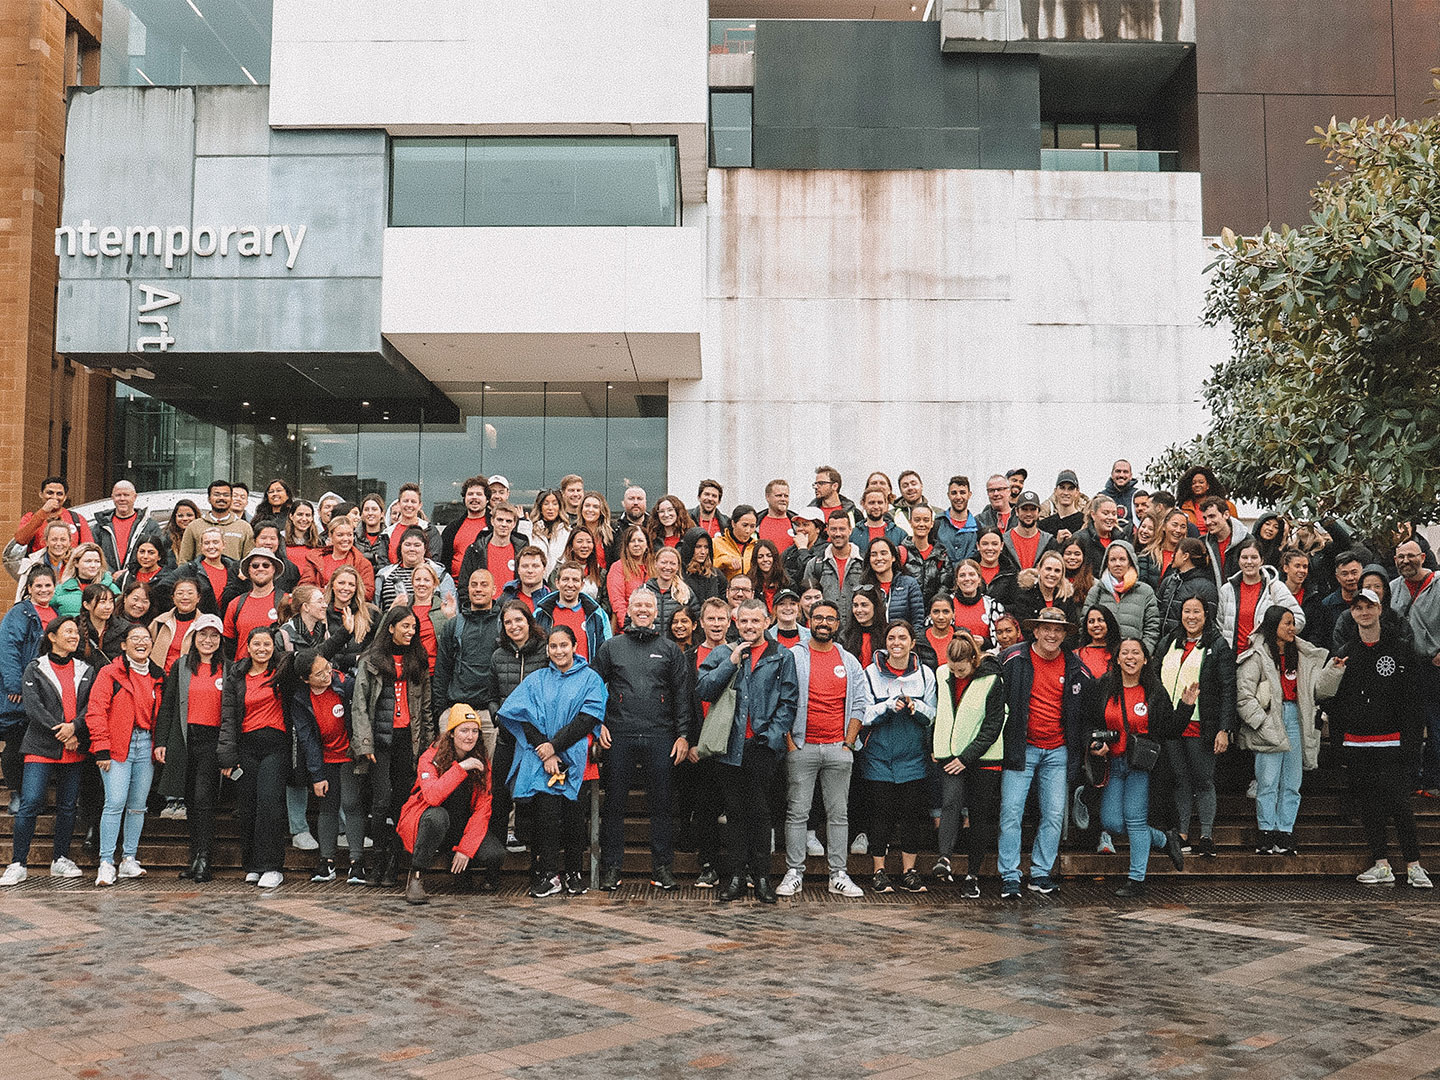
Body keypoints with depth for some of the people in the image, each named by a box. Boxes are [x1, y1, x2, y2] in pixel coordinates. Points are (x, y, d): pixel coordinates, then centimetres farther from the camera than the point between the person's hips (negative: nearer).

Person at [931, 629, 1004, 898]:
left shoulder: (992, 680, -11)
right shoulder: (942, 674, 3)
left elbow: (993, 726, -11)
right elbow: (936, 711, 18)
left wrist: (967, 757, -13)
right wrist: (933, 746, 12)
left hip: (982, 757, -2)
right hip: (950, 755, 2)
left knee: (980, 815, 1)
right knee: (951, 802, -19)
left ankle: (972, 875, 10)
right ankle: (944, 859, -32)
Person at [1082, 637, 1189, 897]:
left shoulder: (1155, 692, 3)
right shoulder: (1102, 689, 5)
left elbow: (1169, 730, 3)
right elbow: (1087, 721, 11)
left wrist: (1187, 706, -7)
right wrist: (1095, 744, -5)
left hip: (1141, 764, -3)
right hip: (1112, 763, 3)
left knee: (1135, 819, -6)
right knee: (1111, 822, -1)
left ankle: (1137, 879, 6)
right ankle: (1165, 840, 23)